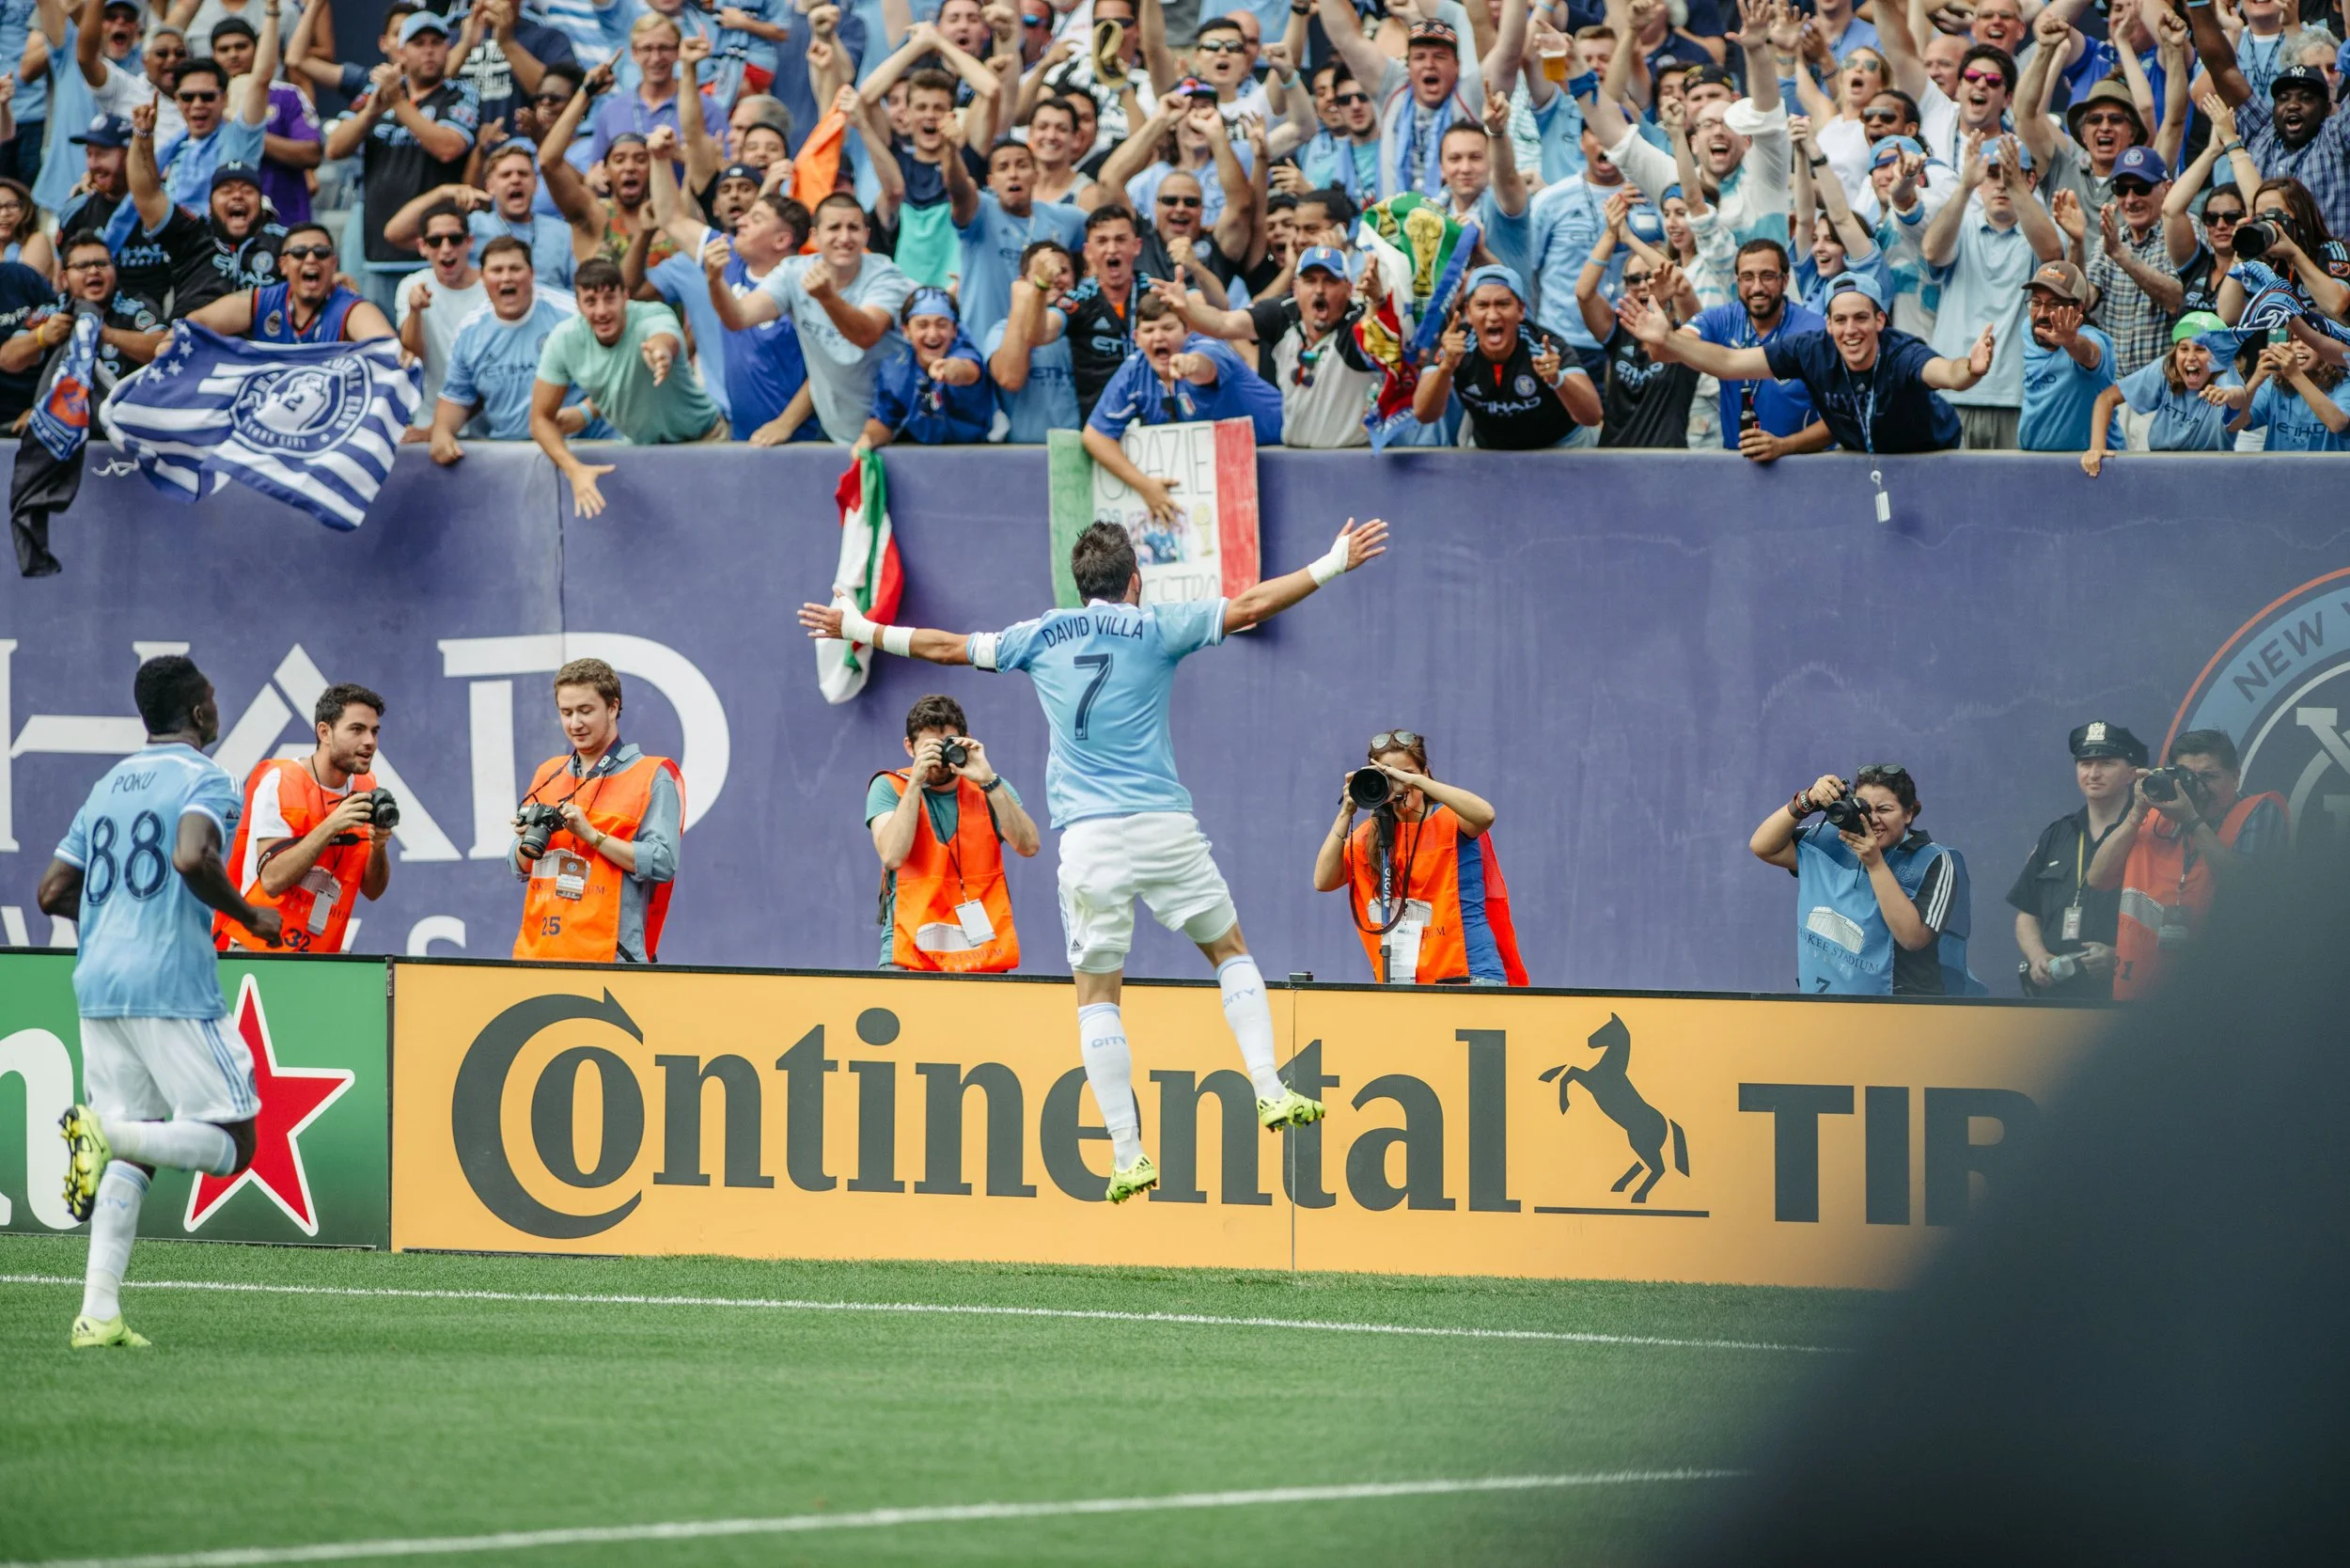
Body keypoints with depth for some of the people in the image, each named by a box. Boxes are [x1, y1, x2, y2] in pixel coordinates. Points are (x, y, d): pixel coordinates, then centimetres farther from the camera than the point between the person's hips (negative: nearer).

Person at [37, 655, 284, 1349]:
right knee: (231, 1141, -1)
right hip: (172, 984, -7)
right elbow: (192, 857, -23)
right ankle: (107, 1131, -25)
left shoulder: (109, 786, 18)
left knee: (129, 1156, 8)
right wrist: (249, 917, -9)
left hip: (98, 981, 7)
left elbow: (53, 893, 19)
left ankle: (98, 1313, -5)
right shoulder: (203, 780, -4)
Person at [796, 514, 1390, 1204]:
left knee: (1097, 994, 5)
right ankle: (1270, 1090, 0)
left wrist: (864, 631, 34)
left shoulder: (1042, 637, 11)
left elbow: (947, 646, 20)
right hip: (1163, 827, -1)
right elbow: (1250, 606, 1)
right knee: (1230, 949, 17)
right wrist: (1330, 567, 8)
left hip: (1088, 836, 1)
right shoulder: (1155, 627, 4)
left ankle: (1128, 1155, -1)